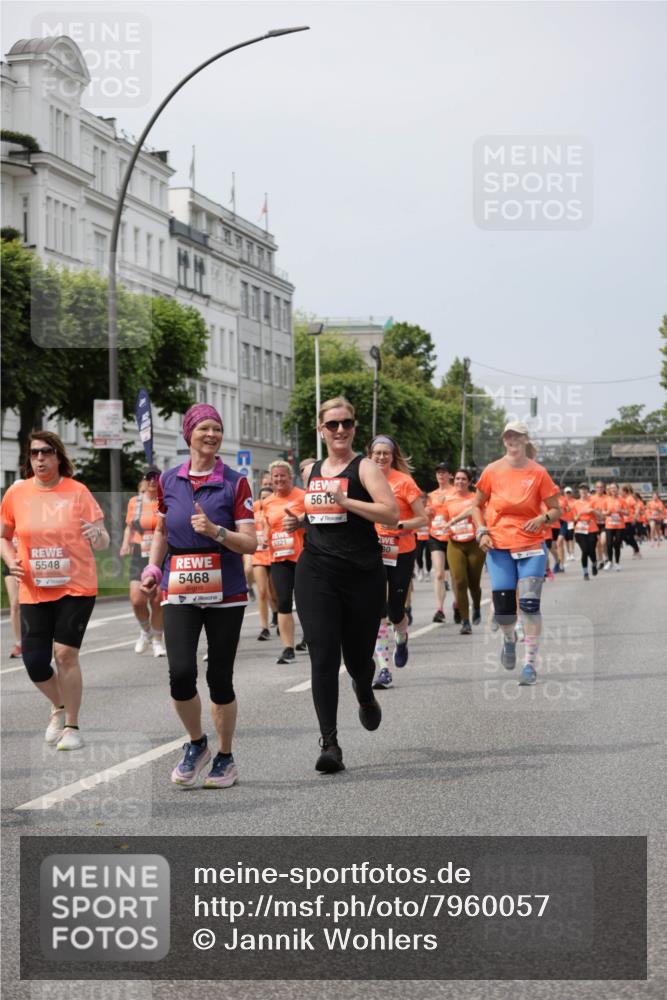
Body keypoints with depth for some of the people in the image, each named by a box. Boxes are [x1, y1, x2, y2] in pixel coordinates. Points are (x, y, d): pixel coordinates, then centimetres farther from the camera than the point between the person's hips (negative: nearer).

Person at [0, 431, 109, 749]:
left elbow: (102, 543, -2)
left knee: (65, 653, -10)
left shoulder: (77, 492, -5)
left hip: (76, 587, -3)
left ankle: (72, 726, 6)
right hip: (33, 591, 3)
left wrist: (98, 536, -26)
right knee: (34, 662, -1)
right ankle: (59, 707, 31)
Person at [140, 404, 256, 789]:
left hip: (226, 594, -2)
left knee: (220, 677, 2)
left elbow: (250, 543, -5)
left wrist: (215, 530, -21)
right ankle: (196, 743, 14)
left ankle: (226, 758, 21)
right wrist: (153, 568, 7)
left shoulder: (235, 483, -3)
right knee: (181, 674, -12)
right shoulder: (169, 481, 6)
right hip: (179, 592, 2)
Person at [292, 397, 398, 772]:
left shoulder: (364, 467, -4)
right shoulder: (312, 471, 13)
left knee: (358, 656, 10)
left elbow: (392, 513, -16)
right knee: (323, 659, -10)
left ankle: (365, 696, 48)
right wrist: (300, 521, 9)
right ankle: (330, 744, -9)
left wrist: (346, 501, -22)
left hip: (362, 575, -3)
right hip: (316, 574, 3)